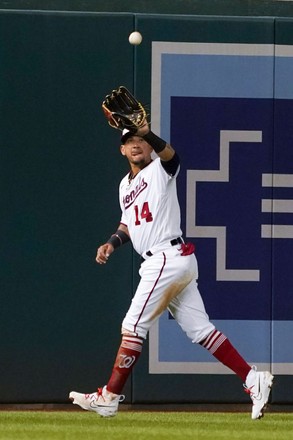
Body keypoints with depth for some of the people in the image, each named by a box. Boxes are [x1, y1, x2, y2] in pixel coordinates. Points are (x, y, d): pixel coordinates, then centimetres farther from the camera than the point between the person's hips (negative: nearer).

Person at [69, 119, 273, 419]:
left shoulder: (159, 170, -4)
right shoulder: (125, 185, 22)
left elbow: (169, 154, -28)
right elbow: (129, 224, 29)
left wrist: (148, 133, -48)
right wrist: (113, 242, 8)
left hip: (168, 258, -9)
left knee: (133, 327, -6)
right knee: (200, 330, 6)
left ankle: (109, 398, -1)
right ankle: (253, 379, 4)